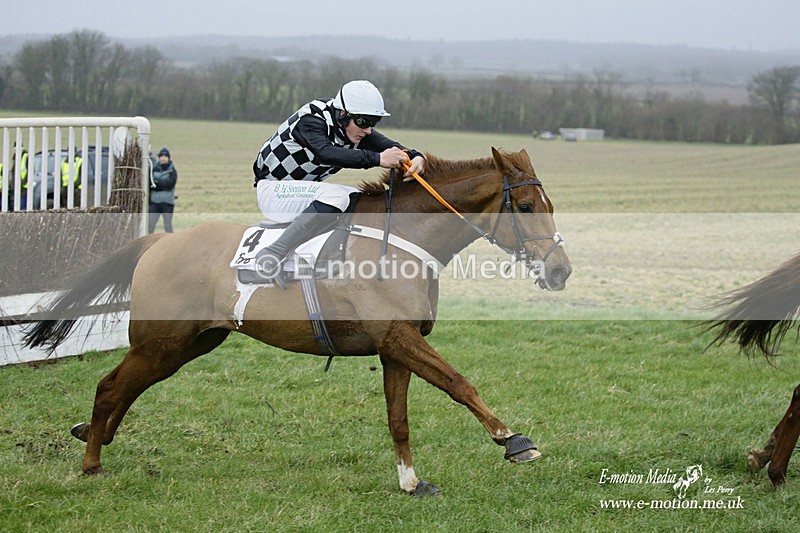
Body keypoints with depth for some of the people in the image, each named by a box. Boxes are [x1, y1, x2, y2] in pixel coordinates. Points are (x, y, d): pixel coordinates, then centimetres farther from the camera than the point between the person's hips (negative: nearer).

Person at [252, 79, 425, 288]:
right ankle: (272, 254, -36)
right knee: (336, 196, -32)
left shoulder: (355, 128, -1)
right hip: (273, 191, -9)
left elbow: (391, 148, -10)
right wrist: (377, 159, -52)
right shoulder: (310, 120, -25)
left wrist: (416, 158, -33)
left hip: (303, 190, 9)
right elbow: (326, 153, -43)